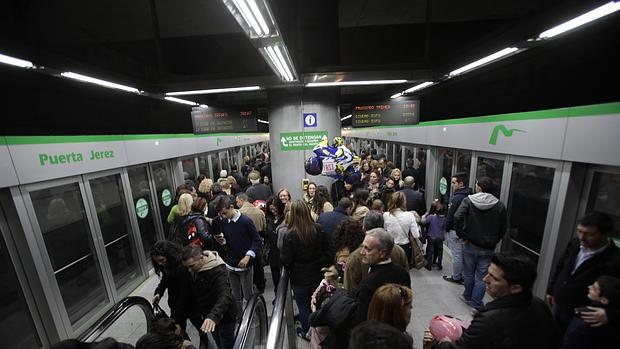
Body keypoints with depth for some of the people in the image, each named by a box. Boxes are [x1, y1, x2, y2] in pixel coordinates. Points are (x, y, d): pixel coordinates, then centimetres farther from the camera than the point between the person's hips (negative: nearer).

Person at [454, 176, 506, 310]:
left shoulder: (468, 200, -11)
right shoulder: (499, 205, -4)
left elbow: (457, 217, -25)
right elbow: (503, 229, 0)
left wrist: (461, 235, -13)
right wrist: (494, 241, 12)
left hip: (470, 244, -1)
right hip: (488, 248, 1)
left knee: (468, 273, 17)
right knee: (481, 277, 9)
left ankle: (468, 296, 35)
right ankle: (476, 305, 16)